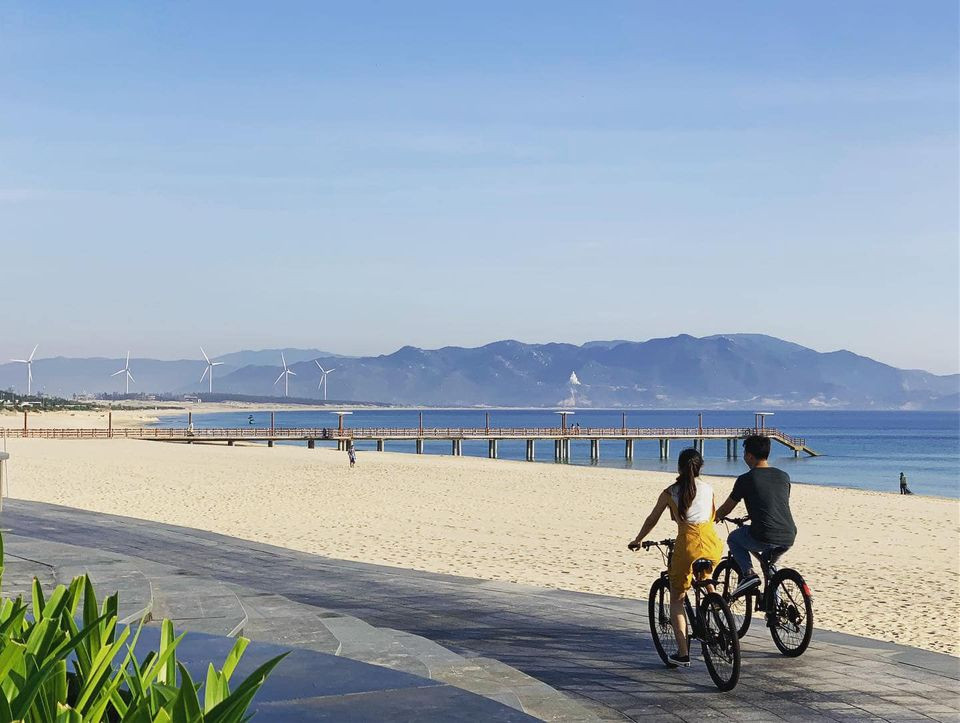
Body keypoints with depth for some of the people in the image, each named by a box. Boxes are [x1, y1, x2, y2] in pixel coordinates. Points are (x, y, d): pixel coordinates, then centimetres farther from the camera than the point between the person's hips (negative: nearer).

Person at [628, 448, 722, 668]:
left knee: (676, 600, 9)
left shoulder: (670, 492, 7)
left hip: (687, 545, -3)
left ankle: (683, 653, 2)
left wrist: (637, 541, 32)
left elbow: (652, 520, 16)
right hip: (712, 546, 3)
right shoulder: (708, 489, 14)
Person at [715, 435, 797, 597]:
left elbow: (726, 508, 11)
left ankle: (748, 573, 3)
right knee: (770, 563, 35)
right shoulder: (784, 476, 14)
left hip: (764, 538, -5)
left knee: (733, 538, 24)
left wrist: (714, 519, 33)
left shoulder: (745, 480, 0)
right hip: (788, 539, 5)